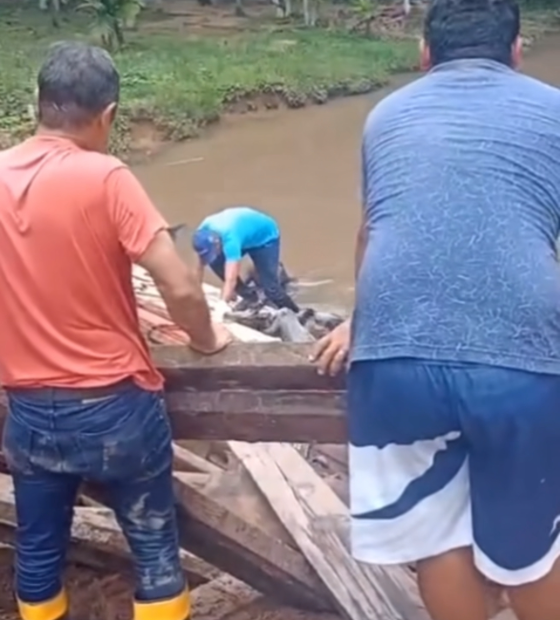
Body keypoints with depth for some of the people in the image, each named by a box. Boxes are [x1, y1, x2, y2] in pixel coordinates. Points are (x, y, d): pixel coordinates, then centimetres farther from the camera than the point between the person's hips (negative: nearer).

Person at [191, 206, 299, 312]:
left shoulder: (230, 238, -43)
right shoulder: (204, 232, -24)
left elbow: (230, 280, -47)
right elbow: (200, 267, -13)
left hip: (265, 237, -6)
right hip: (247, 235, 7)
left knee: (269, 287, -12)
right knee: (215, 262, -15)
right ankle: (248, 297, -1)